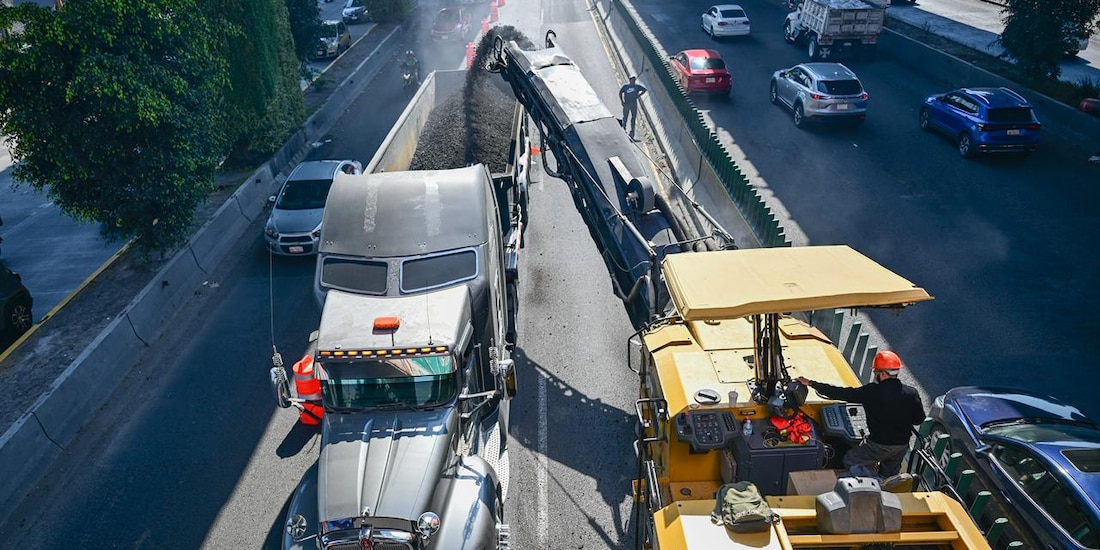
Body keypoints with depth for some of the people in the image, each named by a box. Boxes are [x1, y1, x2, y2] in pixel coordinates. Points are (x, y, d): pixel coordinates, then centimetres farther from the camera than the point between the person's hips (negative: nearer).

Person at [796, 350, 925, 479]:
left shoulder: (873, 392, -19)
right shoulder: (911, 393, -8)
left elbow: (841, 393, -16)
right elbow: (919, 419, 0)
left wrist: (810, 383, -11)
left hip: (879, 445, -5)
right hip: (902, 446, 5)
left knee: (850, 460, 13)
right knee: (888, 478, 26)